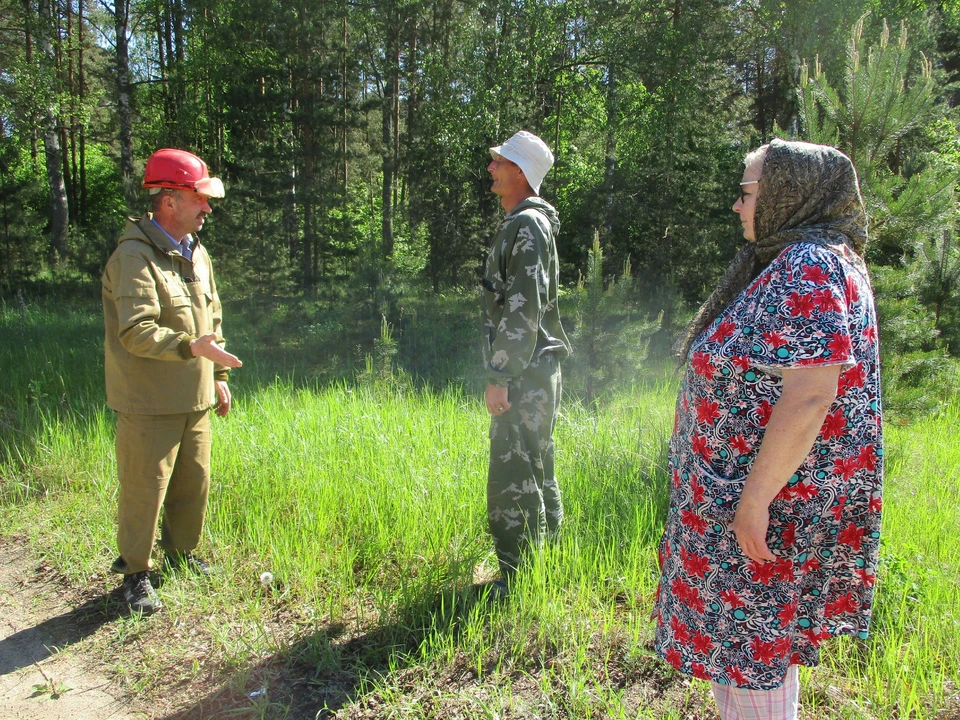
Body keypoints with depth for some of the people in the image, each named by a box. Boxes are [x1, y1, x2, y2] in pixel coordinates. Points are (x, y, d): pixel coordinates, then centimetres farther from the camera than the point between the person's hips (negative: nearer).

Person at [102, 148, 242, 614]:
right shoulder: (134, 257, -17)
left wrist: (217, 377, 19)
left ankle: (181, 554, 37)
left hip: (193, 398, 8)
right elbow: (137, 332, -26)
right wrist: (192, 347, -37)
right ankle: (135, 573, 22)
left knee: (194, 483, 16)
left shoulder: (195, 252, 11)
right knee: (144, 488, 3)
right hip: (148, 403, -8)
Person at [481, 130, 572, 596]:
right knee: (536, 470, 19)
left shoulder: (527, 225, -14)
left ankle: (516, 578, 5)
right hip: (528, 374, 11)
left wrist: (499, 377, -23)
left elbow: (524, 308, -23)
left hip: (525, 377, -11)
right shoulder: (522, 224, 18)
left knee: (512, 476, -6)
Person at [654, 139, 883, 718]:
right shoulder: (791, 264, 12)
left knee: (748, 635, 3)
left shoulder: (808, 268, -20)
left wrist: (754, 498, -24)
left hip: (770, 495, -10)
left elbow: (809, 395, -27)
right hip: (754, 486, 10)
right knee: (762, 633, 21)